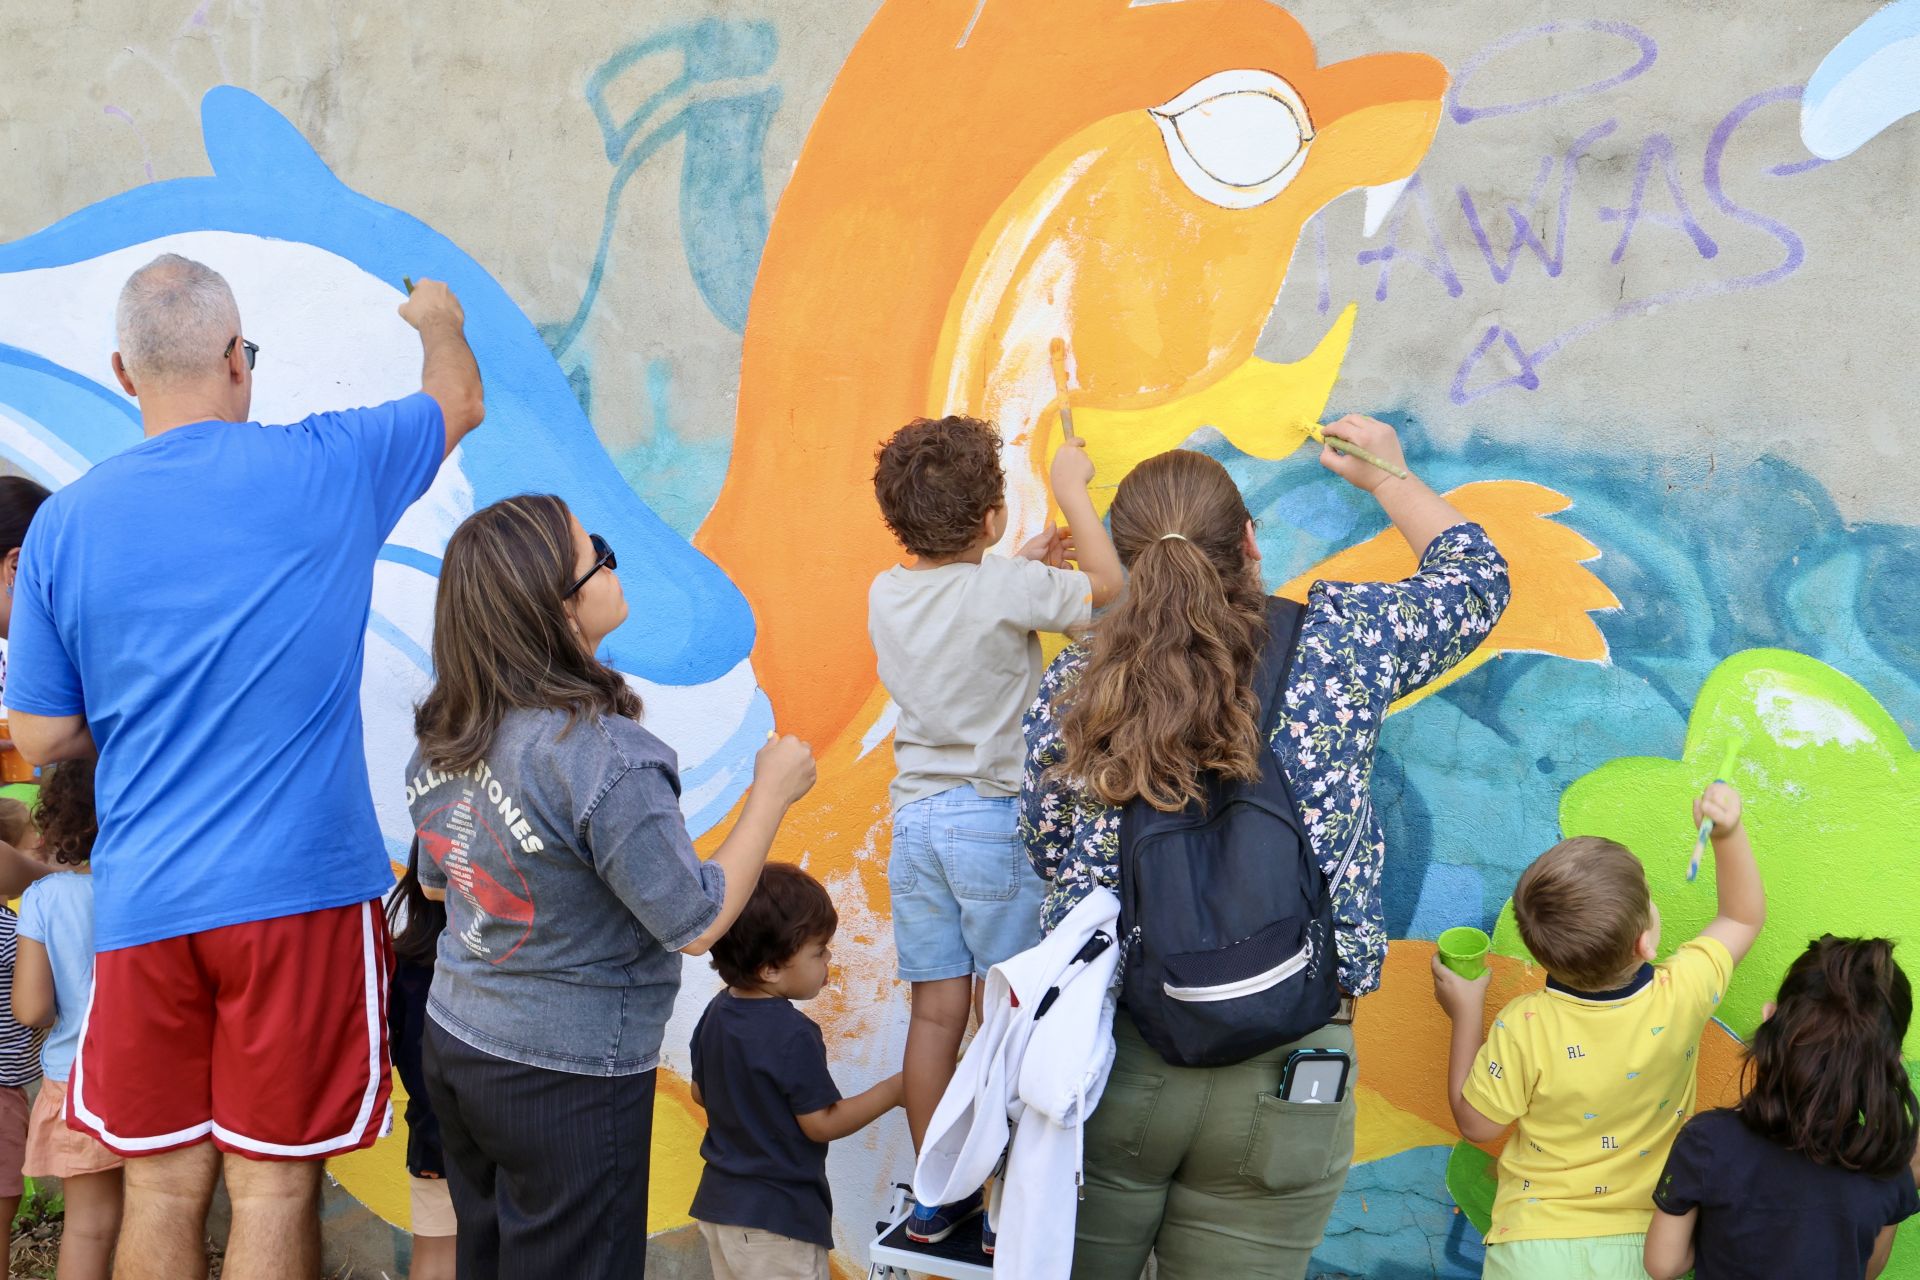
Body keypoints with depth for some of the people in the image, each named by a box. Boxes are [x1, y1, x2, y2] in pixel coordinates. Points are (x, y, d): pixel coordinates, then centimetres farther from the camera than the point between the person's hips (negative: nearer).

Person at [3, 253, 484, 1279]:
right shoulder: (325, 469, -3)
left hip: (143, 908, 3)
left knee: (161, 1188, 11)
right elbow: (459, 404, 18)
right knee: (271, 1189, 4)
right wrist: (438, 322, 39)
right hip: (301, 891, -2)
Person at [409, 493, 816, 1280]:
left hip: (454, 1040, 7)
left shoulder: (441, 734, -3)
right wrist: (773, 788, -10)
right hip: (569, 1077, -7)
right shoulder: (601, 756, -27)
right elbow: (697, 924, -19)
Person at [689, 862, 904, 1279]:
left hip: (717, 1202, 8)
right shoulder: (794, 1035, -23)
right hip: (778, 1216, -8)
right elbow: (821, 1123, -18)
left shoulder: (715, 1014, 2)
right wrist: (892, 1091, -9)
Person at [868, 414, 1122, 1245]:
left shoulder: (886, 596, 3)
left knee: (935, 1011, 9)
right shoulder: (1008, 590, -15)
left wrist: (1025, 568, 20)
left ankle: (934, 1197, 17)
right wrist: (1071, 489, 5)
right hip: (994, 815, -5)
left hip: (915, 817, 5)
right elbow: (1111, 584, -3)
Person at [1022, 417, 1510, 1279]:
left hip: (1100, 1053, 1)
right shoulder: (1341, 640, -4)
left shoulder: (1073, 688, -3)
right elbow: (1475, 577, 15)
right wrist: (1385, 473, 31)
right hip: (1281, 1082, 0)